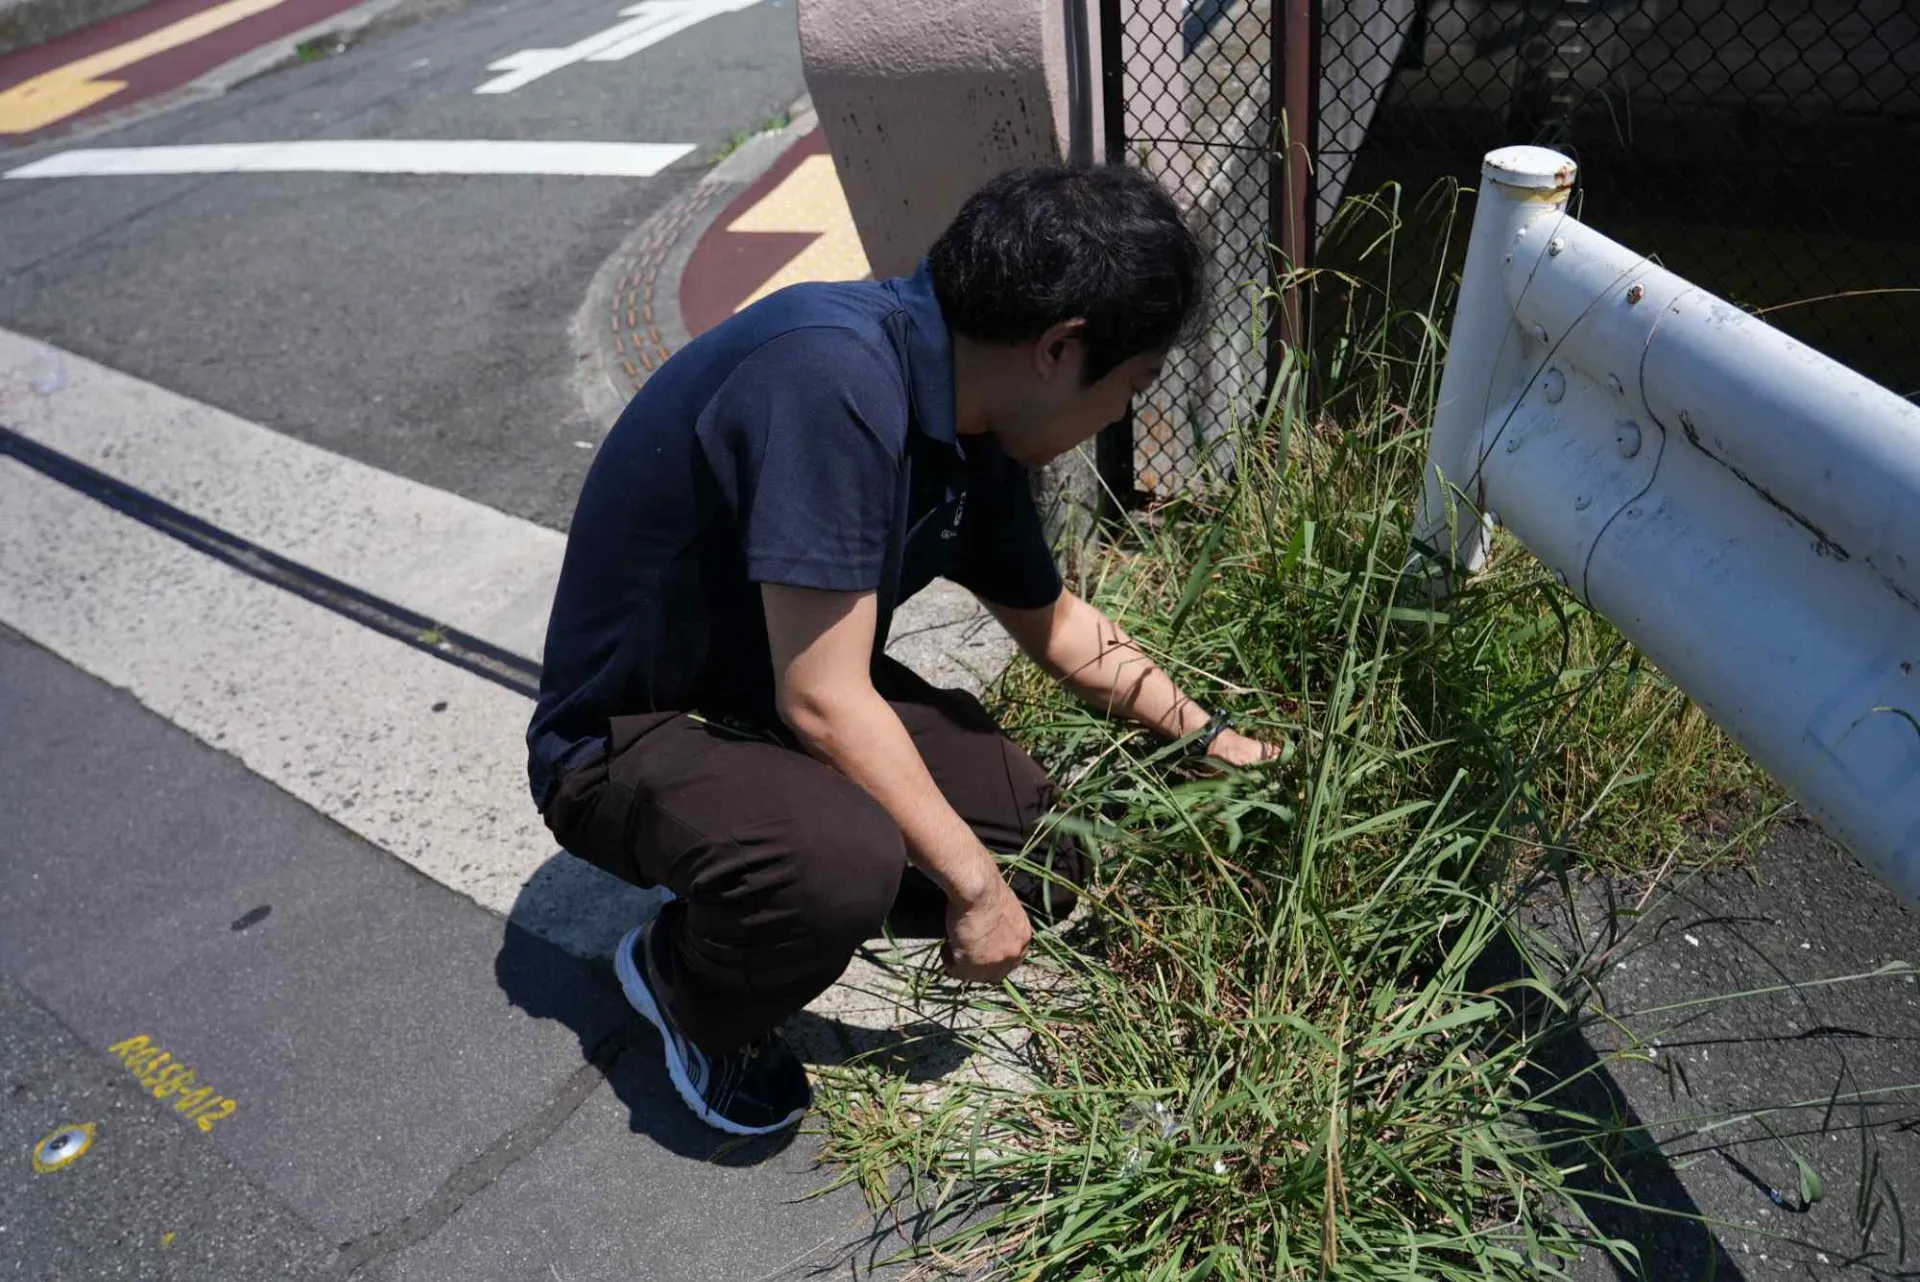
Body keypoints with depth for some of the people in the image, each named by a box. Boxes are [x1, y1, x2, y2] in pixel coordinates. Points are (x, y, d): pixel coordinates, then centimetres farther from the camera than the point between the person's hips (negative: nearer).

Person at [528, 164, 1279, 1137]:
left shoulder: (973, 434, -3)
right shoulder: (833, 376, -32)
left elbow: (1053, 623, 13)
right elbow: (822, 701, -31)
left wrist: (1216, 740, 21)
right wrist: (974, 884, -19)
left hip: (782, 688, 8)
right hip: (627, 738, -8)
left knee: (1047, 869, -2)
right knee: (847, 858, -37)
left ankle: (748, 906, 15)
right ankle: (692, 989, -2)